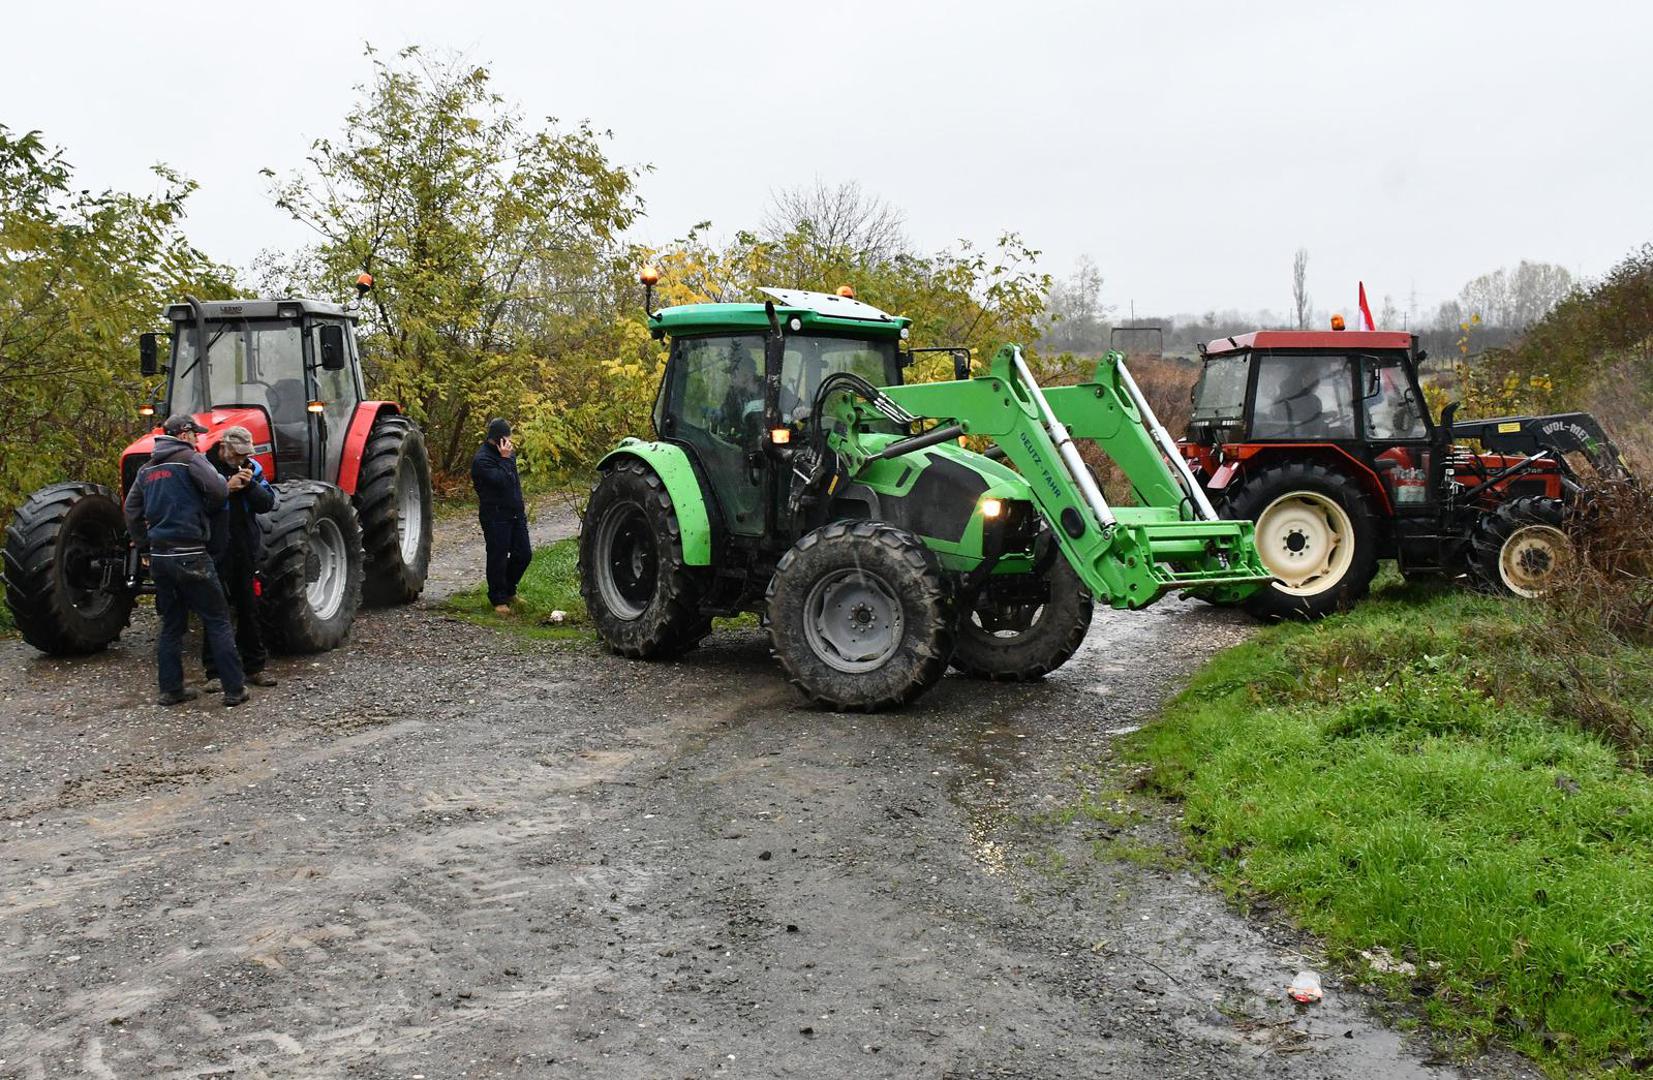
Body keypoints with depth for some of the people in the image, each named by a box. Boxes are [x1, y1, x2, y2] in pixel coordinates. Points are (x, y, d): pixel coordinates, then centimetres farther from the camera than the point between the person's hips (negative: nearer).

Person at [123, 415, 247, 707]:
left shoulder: (147, 469, 15)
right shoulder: (189, 459, -7)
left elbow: (131, 510, 17)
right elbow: (217, 489, -19)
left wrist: (145, 545, 19)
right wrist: (206, 511, 1)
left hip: (159, 558, 7)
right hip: (189, 555, -7)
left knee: (171, 625, 15)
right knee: (217, 621, 0)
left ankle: (171, 689, 16)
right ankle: (234, 689, -1)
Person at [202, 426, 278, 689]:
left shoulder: (252, 467, 7)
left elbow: (268, 503, 0)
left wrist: (250, 485, -15)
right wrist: (226, 488, -24)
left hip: (247, 551, 4)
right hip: (216, 553, -4)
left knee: (249, 610, 11)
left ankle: (254, 666, 20)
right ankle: (214, 671, 9)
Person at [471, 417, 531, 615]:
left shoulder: (507, 451, 10)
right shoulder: (482, 459, -16)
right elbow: (501, 481, -27)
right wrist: (505, 458, -24)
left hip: (515, 513, 8)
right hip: (495, 516, -8)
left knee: (523, 554, 10)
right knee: (498, 558, 0)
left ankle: (509, 590, 29)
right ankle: (498, 599, 12)